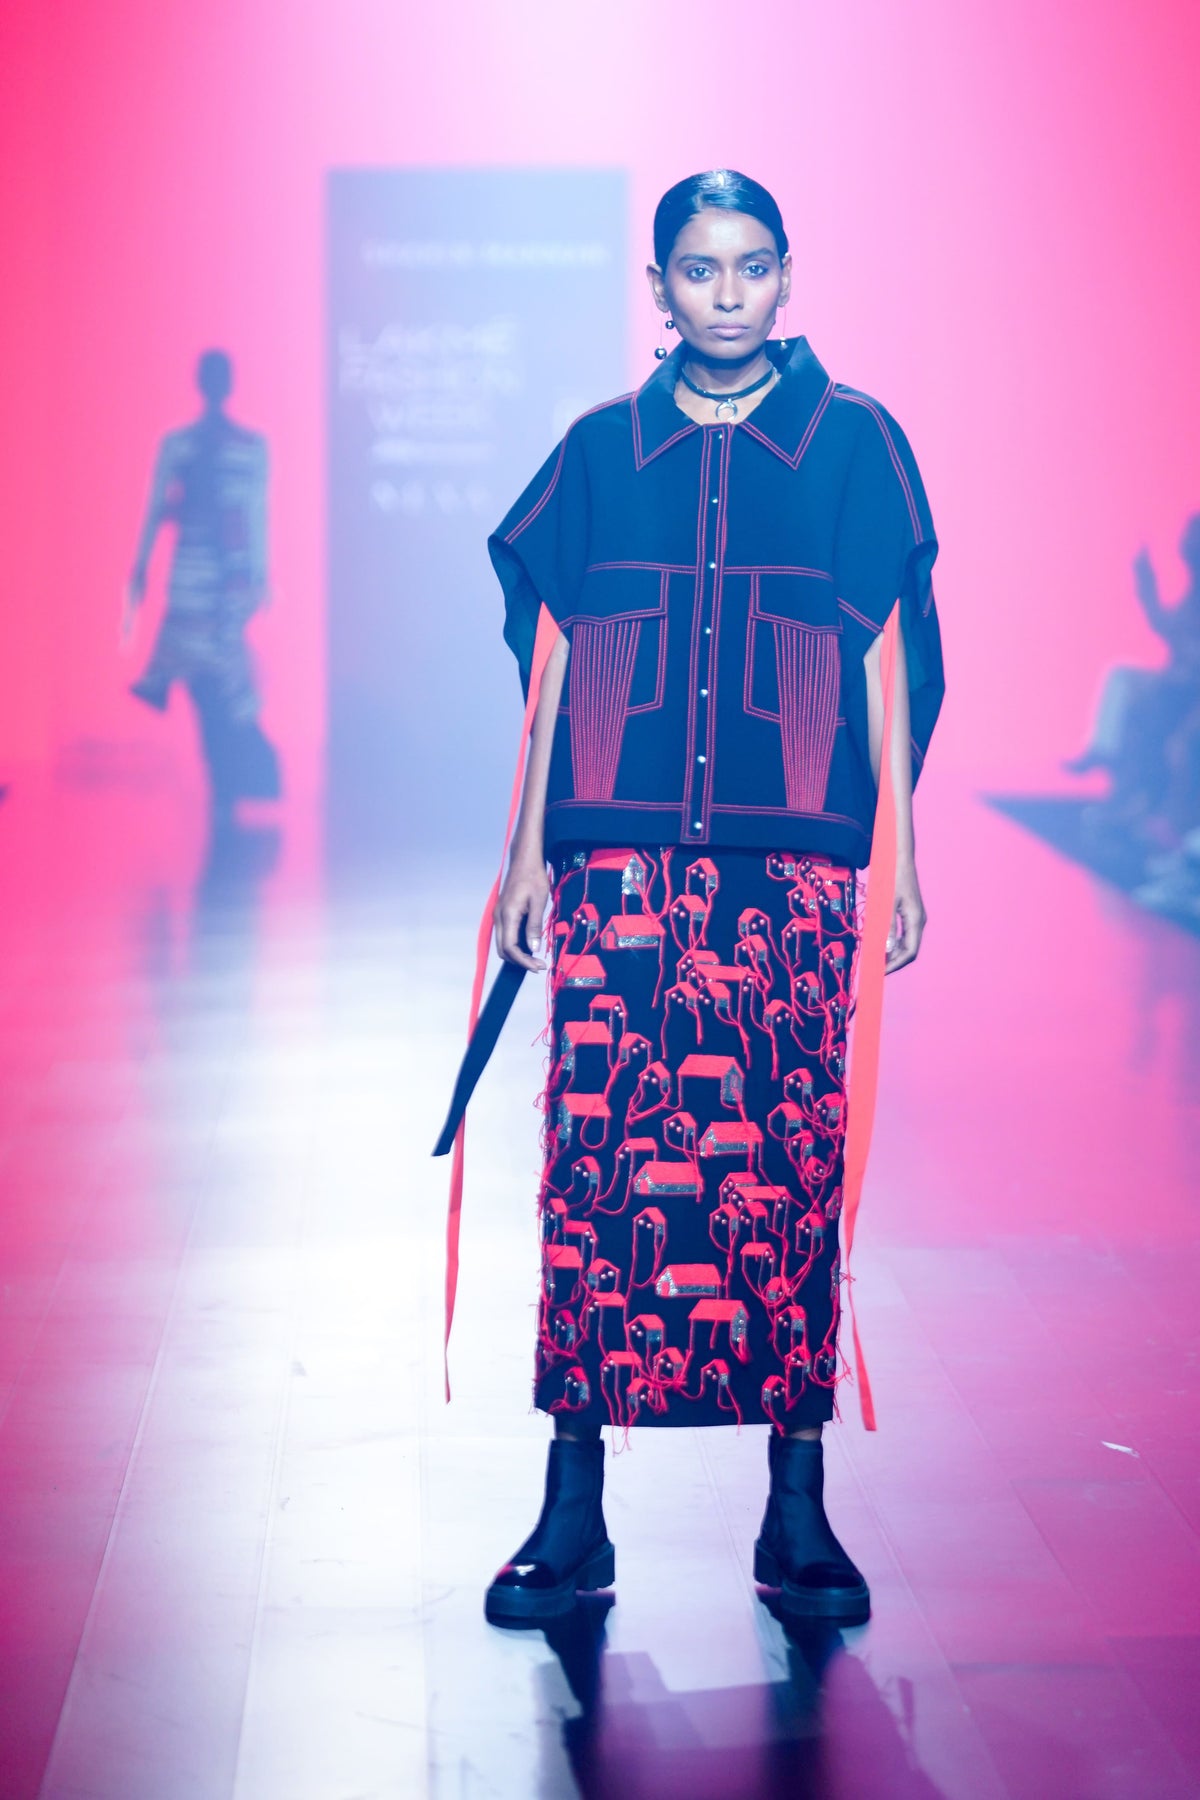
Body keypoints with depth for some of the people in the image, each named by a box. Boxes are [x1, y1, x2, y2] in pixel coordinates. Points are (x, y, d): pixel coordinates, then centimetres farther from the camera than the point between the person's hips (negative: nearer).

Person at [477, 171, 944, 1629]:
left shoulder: (854, 440, 7)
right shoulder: (599, 450, 10)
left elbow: (890, 657, 7)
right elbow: (550, 658, 12)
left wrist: (899, 852, 2)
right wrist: (528, 851, 7)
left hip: (794, 865, -1)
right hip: (618, 858, 1)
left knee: (791, 1170, -1)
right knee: (598, 1159, -2)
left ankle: (797, 1511, 9)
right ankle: (573, 1512, 6)